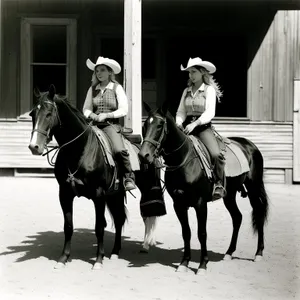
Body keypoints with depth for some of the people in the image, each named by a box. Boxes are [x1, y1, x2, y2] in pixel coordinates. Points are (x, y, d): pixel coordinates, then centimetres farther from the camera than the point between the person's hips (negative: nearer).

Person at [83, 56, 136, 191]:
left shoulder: (117, 88, 4)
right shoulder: (92, 89, 15)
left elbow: (123, 110, -2)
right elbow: (86, 109, 15)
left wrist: (106, 115, -13)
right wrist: (91, 115, -8)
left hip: (111, 125, -4)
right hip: (94, 124, 4)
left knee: (119, 150, -27)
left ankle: (129, 178, -11)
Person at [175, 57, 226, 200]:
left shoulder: (209, 89, 0)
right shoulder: (187, 91, 15)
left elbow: (210, 112, -10)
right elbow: (181, 111, 14)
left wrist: (195, 124, -23)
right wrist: (179, 123, -8)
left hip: (204, 127, -5)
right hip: (187, 127, 5)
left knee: (216, 155, -27)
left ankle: (219, 184, -11)